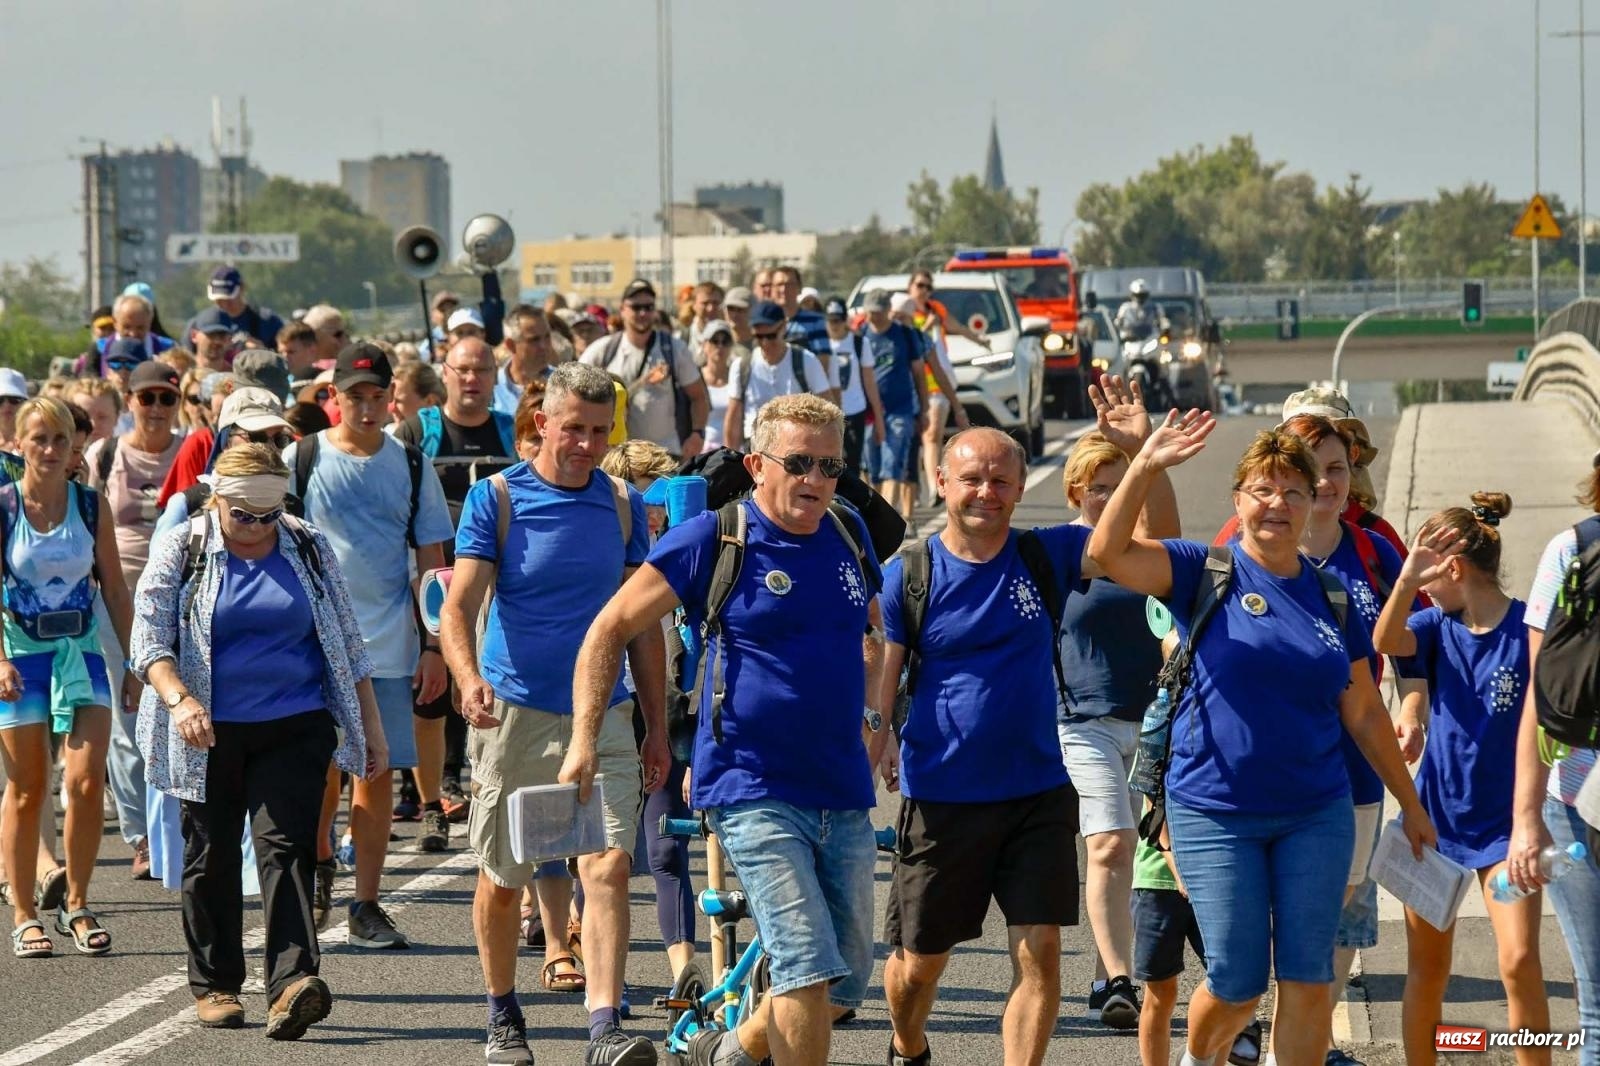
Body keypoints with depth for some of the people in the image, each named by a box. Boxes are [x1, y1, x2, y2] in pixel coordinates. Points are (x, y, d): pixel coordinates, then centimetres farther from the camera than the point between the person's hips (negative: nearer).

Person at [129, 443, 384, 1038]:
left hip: (294, 728, 0)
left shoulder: (309, 550, 8)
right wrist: (179, 698, -23)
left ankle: (292, 984, -24)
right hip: (211, 733, 0)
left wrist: (370, 726, 13)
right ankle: (214, 985, 20)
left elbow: (347, 645, 14)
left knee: (285, 846, -13)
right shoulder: (181, 551, 2)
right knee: (211, 855, 7)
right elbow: (149, 638, -5)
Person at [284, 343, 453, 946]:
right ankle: (320, 865, 30)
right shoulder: (301, 460, 2)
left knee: (378, 772, 0)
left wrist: (434, 646, 3)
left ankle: (366, 906, 8)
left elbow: (431, 562, 10)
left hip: (389, 647, 1)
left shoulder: (411, 467, 8)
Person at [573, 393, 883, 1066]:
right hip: (753, 791, -6)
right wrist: (583, 741, -10)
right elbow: (611, 631, -3)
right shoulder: (712, 540, -7)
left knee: (849, 979, 11)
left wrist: (874, 716, 16)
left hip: (844, 795, 6)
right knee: (809, 968, -17)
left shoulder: (848, 535, 9)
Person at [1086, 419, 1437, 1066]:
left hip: (1316, 815, 3)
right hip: (1215, 813, -3)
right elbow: (1109, 551, -18)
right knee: (1237, 984, 1)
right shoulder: (1206, 574, -2)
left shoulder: (1332, 599, 7)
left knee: (1307, 980, 0)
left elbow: (1364, 713, 14)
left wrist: (1410, 804, 15)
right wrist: (1146, 466, -28)